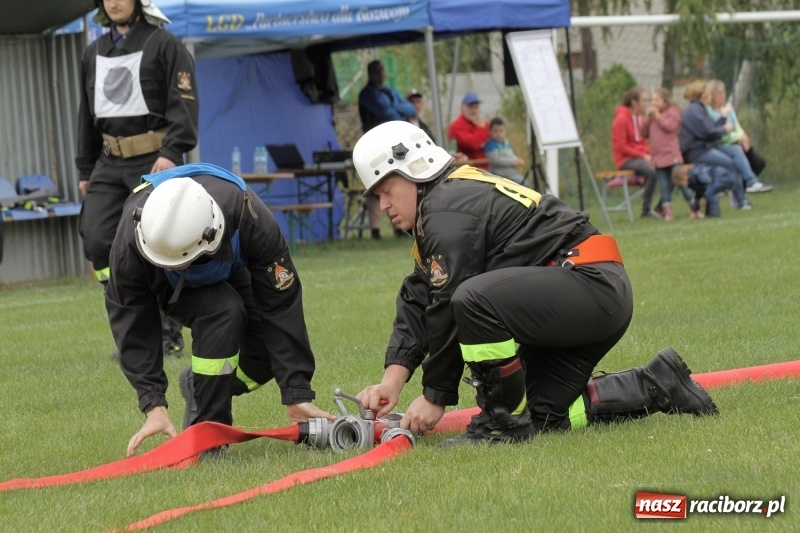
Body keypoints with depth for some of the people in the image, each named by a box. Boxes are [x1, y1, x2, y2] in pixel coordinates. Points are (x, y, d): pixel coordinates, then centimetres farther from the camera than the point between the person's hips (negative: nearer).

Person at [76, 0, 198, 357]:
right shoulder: (94, 54, 16)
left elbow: (184, 104, -10)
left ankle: (168, 335, 6)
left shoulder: (165, 46, -3)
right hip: (110, 163, 6)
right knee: (97, 240, -9)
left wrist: (172, 152, -21)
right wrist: (85, 170, 20)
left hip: (156, 162, -5)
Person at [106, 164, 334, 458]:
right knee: (221, 312, -34)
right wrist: (154, 406, -34)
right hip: (169, 288, -2)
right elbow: (132, 323, -29)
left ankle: (202, 384, 15)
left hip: (229, 273, 2)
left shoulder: (250, 221, -41)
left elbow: (281, 308, -32)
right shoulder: (131, 239, -41)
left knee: (265, 358, -16)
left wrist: (297, 396, -30)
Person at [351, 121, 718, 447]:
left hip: (591, 285, -11)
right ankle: (657, 386, 22)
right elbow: (418, 300, 14)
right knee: (546, 415, 14)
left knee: (474, 299, -32)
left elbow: (446, 310, -14)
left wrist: (435, 396, -7)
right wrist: (393, 379, 3)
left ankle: (503, 421, -16)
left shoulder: (448, 210, -13)